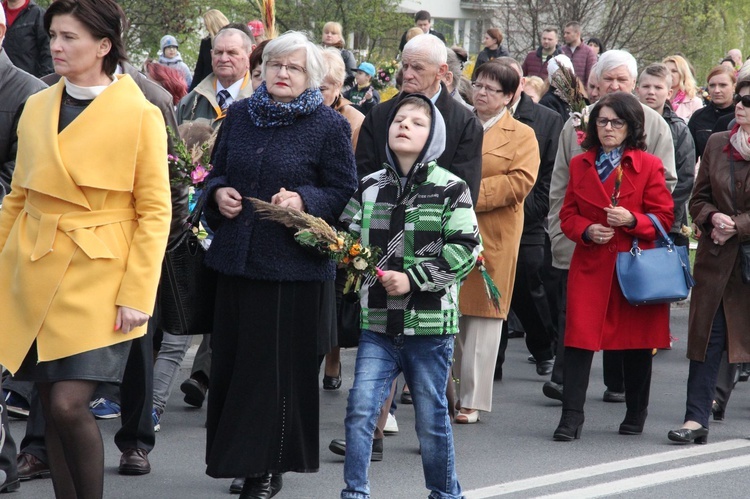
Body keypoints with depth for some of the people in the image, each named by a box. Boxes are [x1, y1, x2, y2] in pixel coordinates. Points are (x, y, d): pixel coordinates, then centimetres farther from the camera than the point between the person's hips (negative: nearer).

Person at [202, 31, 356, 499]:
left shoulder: (330, 126, -4)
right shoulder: (239, 116, 10)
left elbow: (344, 191, -5)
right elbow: (217, 173, 19)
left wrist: (303, 199, -20)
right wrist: (219, 193, -3)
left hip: (294, 262, -4)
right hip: (236, 257, 5)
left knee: (278, 365, 0)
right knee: (232, 359, 7)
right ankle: (233, 456, 18)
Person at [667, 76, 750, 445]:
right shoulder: (717, 144, 8)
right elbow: (699, 199, 13)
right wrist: (712, 218, -7)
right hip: (716, 259, 3)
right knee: (707, 339, 0)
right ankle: (696, 418, 0)